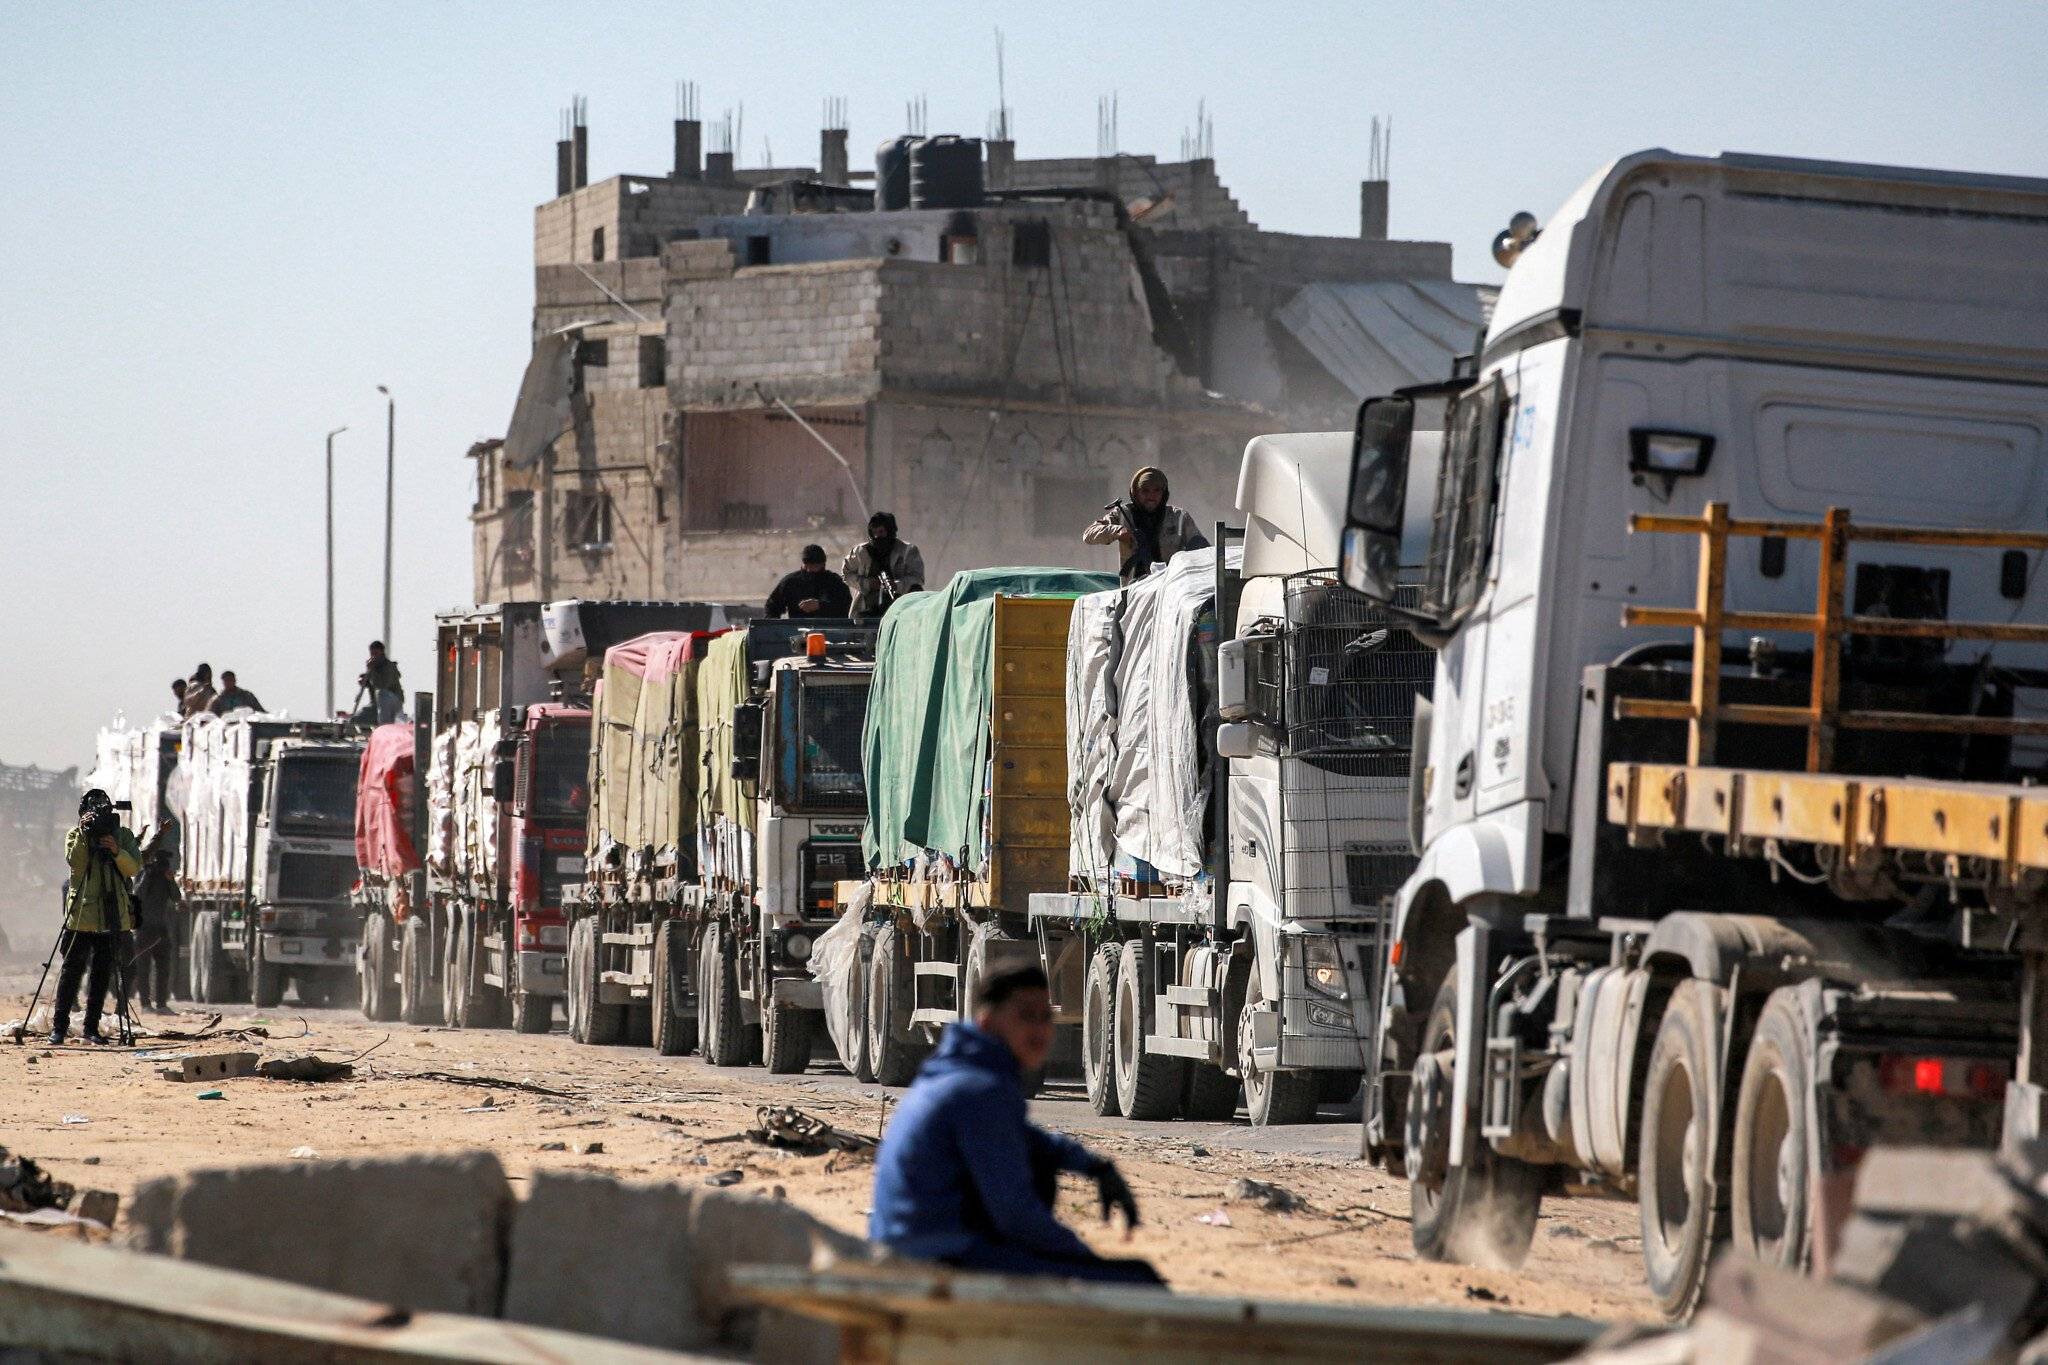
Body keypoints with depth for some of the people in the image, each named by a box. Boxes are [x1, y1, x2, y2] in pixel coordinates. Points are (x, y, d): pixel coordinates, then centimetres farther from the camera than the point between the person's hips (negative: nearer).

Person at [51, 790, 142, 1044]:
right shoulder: (75, 835, 6)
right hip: (81, 913, -2)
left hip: (113, 916, 2)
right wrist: (84, 835, -20)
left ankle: (91, 1028, 10)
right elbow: (75, 862, -12)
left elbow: (134, 867, -2)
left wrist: (117, 852, -18)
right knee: (72, 970, -5)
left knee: (102, 973, 4)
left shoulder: (123, 835, 10)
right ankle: (59, 1027, -3)